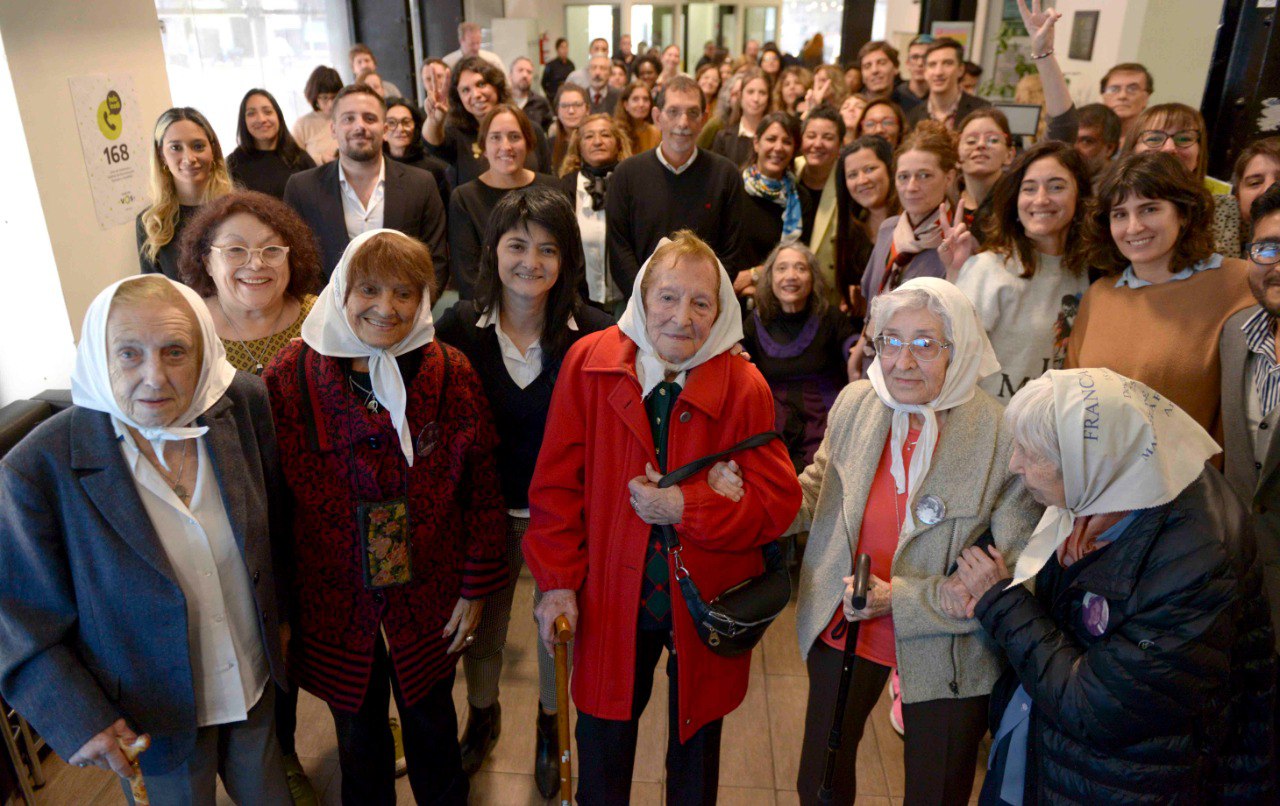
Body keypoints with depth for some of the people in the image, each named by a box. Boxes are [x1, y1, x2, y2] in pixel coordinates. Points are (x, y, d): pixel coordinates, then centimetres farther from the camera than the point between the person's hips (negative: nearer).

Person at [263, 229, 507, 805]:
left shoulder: (449, 374, -10)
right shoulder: (290, 376, -11)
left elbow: (482, 490, -4)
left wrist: (476, 586, -3)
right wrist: (279, 602, -3)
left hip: (428, 603, 0)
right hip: (334, 604, 0)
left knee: (432, 726, 22)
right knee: (358, 739, 21)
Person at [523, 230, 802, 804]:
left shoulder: (745, 388, -11)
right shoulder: (590, 363, -10)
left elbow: (778, 501, -13)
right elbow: (557, 483, -6)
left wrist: (686, 508, -22)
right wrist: (557, 582, -9)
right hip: (610, 602, 1)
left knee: (695, 754, 23)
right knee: (603, 747, 22)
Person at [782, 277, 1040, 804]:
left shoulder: (1003, 436, -21)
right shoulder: (855, 403, -7)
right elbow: (816, 492, 9)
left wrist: (902, 600, -23)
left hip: (943, 656, -3)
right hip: (842, 629, 4)